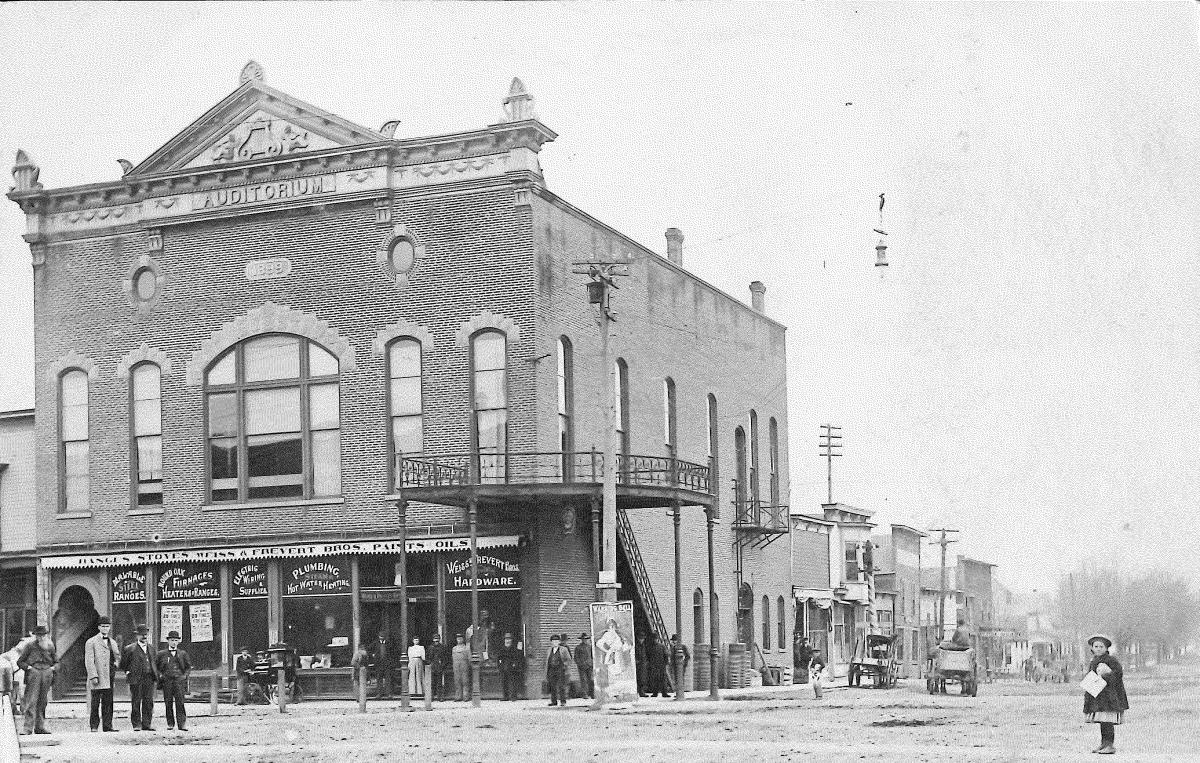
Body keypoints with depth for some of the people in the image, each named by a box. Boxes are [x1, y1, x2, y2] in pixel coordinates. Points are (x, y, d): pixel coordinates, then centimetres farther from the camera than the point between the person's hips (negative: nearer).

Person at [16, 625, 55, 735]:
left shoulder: (50, 646, 12)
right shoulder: (30, 646, 3)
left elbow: (56, 662, 23)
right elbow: (20, 662, 5)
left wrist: (53, 668, 3)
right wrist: (28, 668, -10)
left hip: (47, 674, 4)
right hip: (34, 674, -4)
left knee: (42, 702, 6)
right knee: (31, 702, -10)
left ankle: (39, 727, 11)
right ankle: (28, 728, -12)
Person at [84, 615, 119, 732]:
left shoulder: (112, 643, 19)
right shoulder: (91, 642, 0)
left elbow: (116, 658, 28)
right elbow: (89, 661, -7)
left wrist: (115, 665, 5)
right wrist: (93, 677, -15)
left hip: (109, 679, 5)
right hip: (97, 679, -5)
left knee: (108, 703, 4)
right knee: (95, 704, -2)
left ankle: (108, 726, 6)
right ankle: (94, 727, 3)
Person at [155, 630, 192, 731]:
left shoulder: (182, 653, 13)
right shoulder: (162, 654, 12)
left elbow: (188, 667, 18)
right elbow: (155, 665, 18)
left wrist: (185, 675, 2)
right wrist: (160, 675, 4)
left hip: (179, 679, -1)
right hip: (167, 680, 1)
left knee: (180, 702, -10)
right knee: (168, 703, 0)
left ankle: (182, 724, -13)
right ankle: (170, 724, 8)